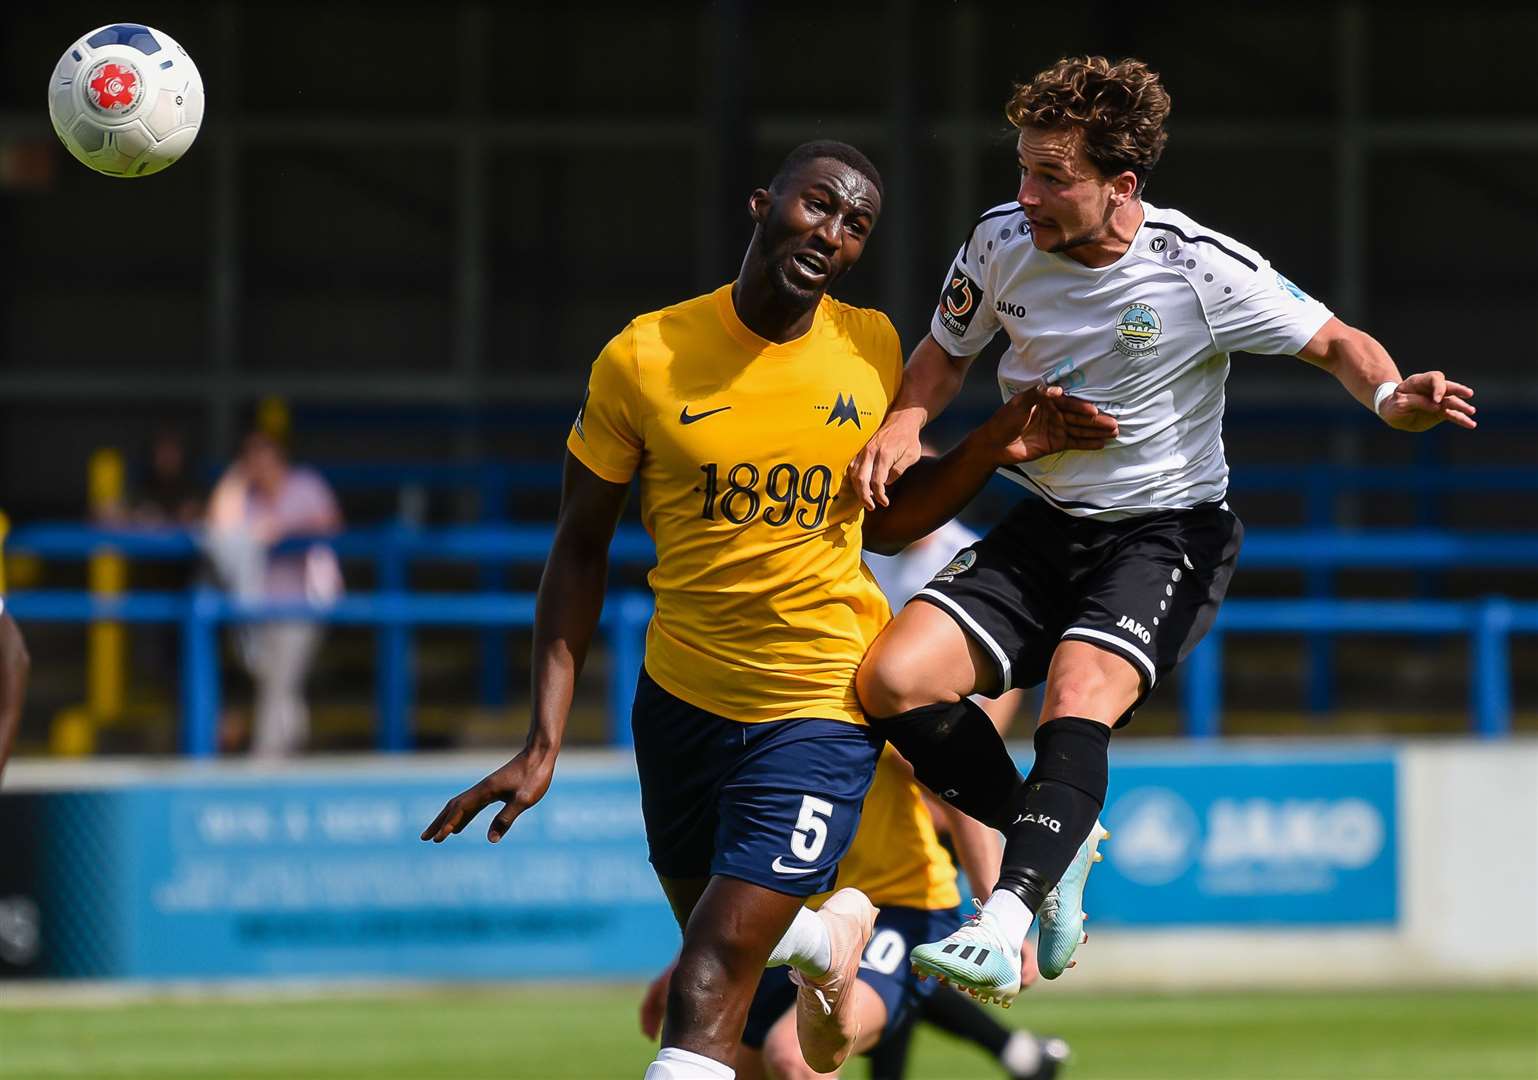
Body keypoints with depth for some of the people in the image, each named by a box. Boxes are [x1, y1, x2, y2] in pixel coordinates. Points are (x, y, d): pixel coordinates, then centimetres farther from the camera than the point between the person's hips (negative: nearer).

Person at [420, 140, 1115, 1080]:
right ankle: (839, 927, 50)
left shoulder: (874, 350, -4)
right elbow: (581, 552, -2)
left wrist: (993, 450, -4)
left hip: (821, 706, -2)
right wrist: (544, 743, -7)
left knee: (706, 998, -14)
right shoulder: (644, 358, -10)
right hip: (681, 695, 2)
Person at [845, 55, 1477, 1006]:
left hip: (1167, 534, -5)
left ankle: (1004, 924, -41)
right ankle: (1056, 844, 8)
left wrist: (1392, 397, -27)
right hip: (1046, 526, 5)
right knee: (892, 680, -13)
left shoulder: (1204, 271, -17)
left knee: (1078, 700, -33)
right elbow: (947, 352, 15)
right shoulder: (1003, 243, -5)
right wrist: (903, 423, -6)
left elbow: (1336, 342, -5)